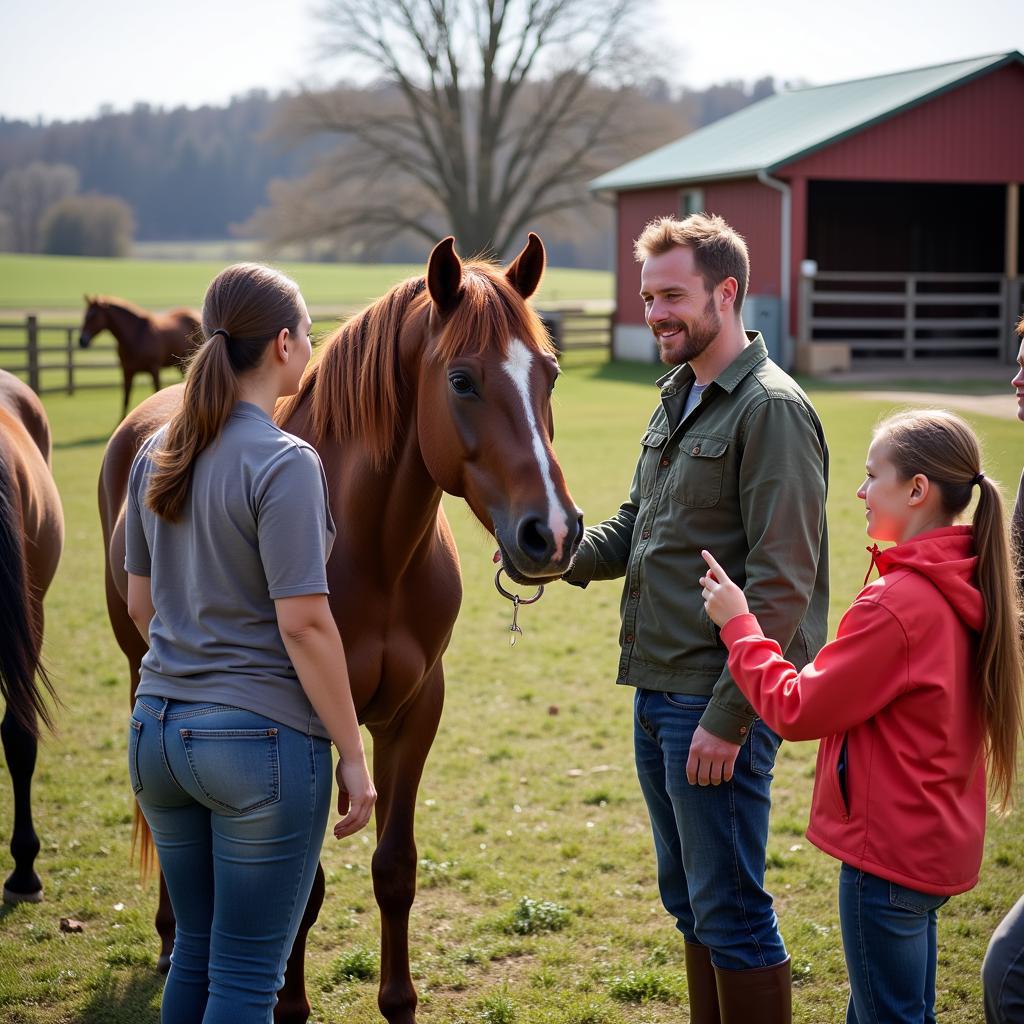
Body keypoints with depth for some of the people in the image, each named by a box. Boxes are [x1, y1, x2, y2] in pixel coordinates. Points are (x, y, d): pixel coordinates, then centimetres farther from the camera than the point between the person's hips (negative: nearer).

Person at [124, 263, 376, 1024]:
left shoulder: (157, 454, 6)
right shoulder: (284, 463, -16)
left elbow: (140, 603, 13)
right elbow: (303, 624, -18)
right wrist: (353, 757, -11)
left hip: (160, 732, 7)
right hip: (261, 736, -7)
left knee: (195, 956, 20)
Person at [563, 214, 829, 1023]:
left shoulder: (771, 410, -15)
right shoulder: (677, 399, 13)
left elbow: (782, 585, -20)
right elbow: (633, 532, 18)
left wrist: (727, 718, -22)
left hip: (717, 699, -9)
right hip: (656, 688, 9)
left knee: (730, 910, 0)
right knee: (689, 900, 18)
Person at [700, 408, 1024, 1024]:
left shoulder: (898, 602, -23)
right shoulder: (964, 590, 5)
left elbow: (796, 709, -17)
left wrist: (739, 623, -7)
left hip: (890, 853, -9)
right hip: (939, 843, 9)